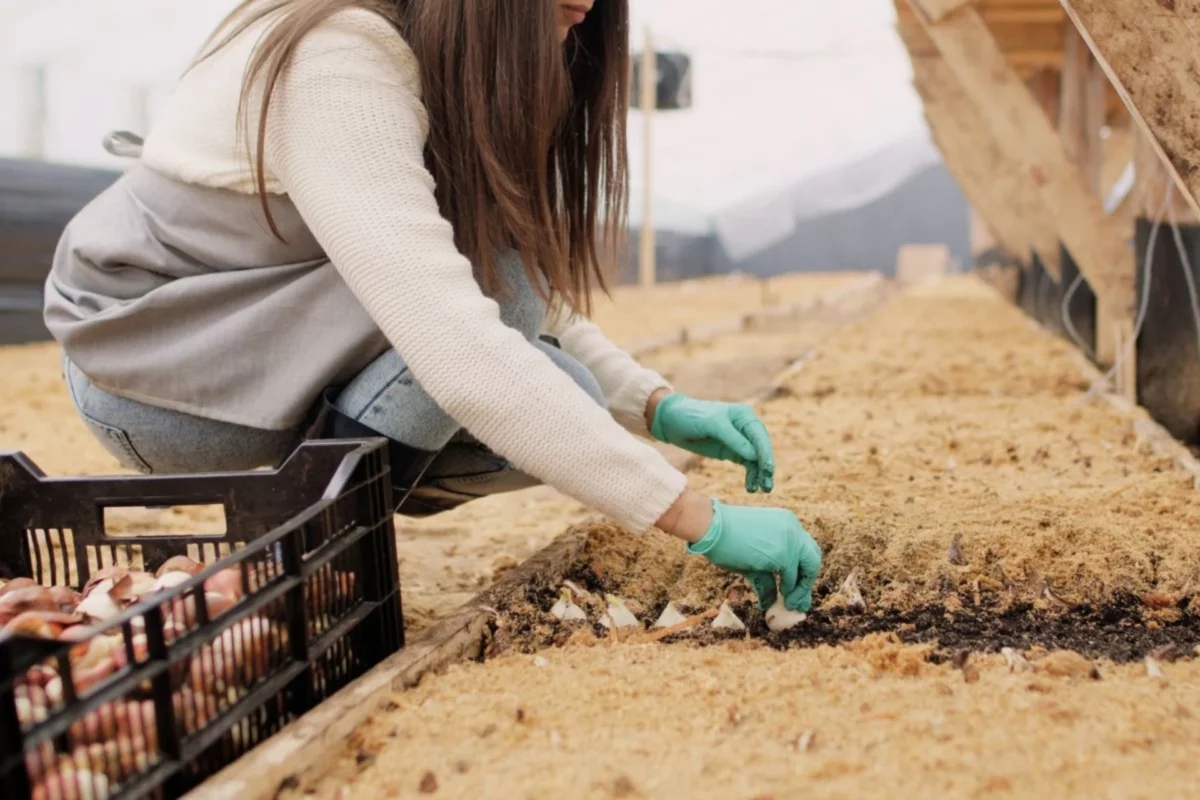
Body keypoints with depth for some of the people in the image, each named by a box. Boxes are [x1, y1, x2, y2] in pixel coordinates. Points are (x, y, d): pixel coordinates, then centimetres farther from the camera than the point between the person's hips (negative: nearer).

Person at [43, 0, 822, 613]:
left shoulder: (459, 78, -1)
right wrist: (700, 519, -36)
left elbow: (537, 302, 5)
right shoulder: (338, 65, -28)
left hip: (285, 357, 8)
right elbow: (460, 351, -38)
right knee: (495, 275, -25)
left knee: (560, 407, -9)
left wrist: (661, 407, -11)